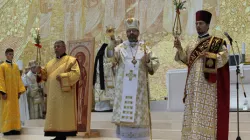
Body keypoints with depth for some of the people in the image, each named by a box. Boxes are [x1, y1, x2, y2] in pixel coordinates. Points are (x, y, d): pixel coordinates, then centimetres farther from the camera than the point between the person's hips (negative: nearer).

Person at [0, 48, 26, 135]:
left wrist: (20, 91, 4)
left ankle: (15, 128, 9)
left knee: (15, 110, 5)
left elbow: (18, 79, 12)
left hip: (14, 93, 5)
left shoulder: (16, 66, 13)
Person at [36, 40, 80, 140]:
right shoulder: (50, 63, 18)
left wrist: (63, 76, -24)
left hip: (64, 93, -6)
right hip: (53, 94, 6)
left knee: (64, 114, -5)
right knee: (54, 114, 6)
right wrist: (40, 71, -7)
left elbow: (76, 73, -13)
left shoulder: (71, 60, -1)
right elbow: (45, 75, 15)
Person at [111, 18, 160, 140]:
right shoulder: (120, 48, 5)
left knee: (139, 114, 2)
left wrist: (148, 61, -18)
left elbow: (156, 64, 3)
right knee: (124, 113, 0)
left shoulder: (144, 48, 6)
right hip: (123, 88, 0)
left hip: (139, 88, 0)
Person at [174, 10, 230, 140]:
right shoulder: (191, 45, 20)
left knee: (206, 113, -10)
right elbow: (185, 59, 9)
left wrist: (209, 55, -26)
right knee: (192, 113, 2)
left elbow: (224, 56, -10)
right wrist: (179, 49, -8)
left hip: (207, 84, -5)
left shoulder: (216, 42, 4)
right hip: (193, 84, 5)